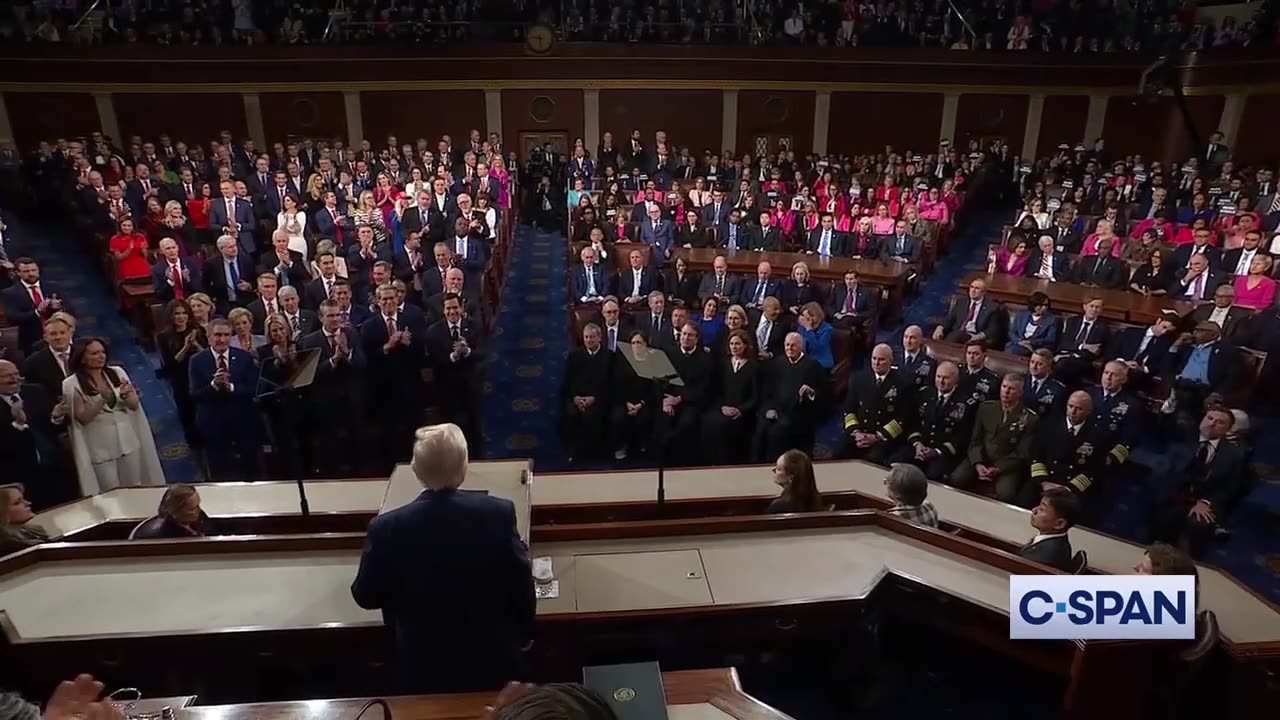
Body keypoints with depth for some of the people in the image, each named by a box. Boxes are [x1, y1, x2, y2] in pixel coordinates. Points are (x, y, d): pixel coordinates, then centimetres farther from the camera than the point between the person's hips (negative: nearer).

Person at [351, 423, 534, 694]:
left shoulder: (387, 528, -20)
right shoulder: (499, 513, -21)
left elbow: (365, 597, -4)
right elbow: (521, 586, -10)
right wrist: (524, 635, 7)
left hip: (424, 669, 0)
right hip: (493, 662, 0)